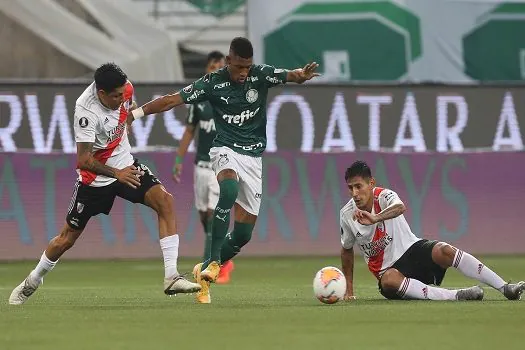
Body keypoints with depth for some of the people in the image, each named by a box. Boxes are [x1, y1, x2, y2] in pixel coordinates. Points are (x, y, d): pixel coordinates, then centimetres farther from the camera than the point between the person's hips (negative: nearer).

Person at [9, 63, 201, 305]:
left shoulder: (124, 89, -12)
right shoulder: (86, 110, -30)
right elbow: (83, 160, -30)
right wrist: (116, 174, -37)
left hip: (126, 166, 5)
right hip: (94, 177, -5)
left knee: (165, 201, -20)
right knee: (66, 239, 6)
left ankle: (171, 278, -22)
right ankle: (33, 281, 34)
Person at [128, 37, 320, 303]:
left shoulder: (261, 75, -4)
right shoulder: (213, 83, -8)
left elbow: (291, 76, -19)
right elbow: (172, 100, -6)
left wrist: (302, 75, -44)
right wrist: (134, 114, -12)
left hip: (253, 156, 3)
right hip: (226, 150, -3)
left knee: (243, 233, 0)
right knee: (229, 189, -38)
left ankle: (205, 271, 22)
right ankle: (213, 262, -35)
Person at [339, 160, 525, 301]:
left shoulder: (383, 196, -12)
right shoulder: (347, 214, -2)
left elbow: (400, 207, -38)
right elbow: (347, 250, 15)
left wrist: (374, 218, -56)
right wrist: (349, 289, 13)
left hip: (412, 248, -1)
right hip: (389, 268, 1)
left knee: (444, 251, -31)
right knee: (389, 280, -37)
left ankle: (504, 287, -28)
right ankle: (454, 295, -45)